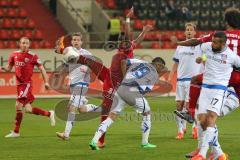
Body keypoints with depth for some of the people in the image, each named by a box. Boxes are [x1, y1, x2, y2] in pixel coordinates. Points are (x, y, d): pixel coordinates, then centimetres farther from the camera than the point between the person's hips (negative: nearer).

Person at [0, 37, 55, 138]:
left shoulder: (33, 56, -5)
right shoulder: (14, 55, 9)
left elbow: (41, 69, -1)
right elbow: (9, 68, 18)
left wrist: (46, 82, -8)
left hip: (27, 84, -6)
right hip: (19, 84, 6)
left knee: (19, 105, -15)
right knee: (28, 109, 7)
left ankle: (16, 131, -7)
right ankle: (49, 114, 28)